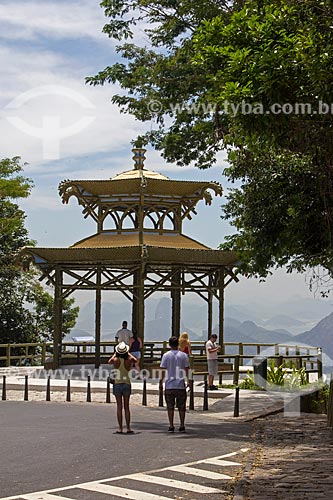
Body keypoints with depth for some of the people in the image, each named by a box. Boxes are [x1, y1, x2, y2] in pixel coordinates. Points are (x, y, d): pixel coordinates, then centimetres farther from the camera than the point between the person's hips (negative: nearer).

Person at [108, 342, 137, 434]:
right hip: (126, 384, 0)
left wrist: (115, 354, 24)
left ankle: (120, 428, 1)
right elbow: (135, 360, 15)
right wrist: (129, 354, 23)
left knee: (119, 407, 3)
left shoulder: (115, 360, -9)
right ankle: (128, 428, 6)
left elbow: (109, 361, 15)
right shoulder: (129, 360, -9)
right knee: (126, 407, 7)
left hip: (117, 384, 0)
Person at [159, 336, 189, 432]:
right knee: (181, 407, 9)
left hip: (169, 385, -1)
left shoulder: (166, 355, -1)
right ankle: (182, 426, 9)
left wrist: (161, 382, 4)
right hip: (181, 385, 1)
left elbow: (163, 370, -3)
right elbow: (186, 370, 2)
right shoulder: (183, 355, 2)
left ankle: (171, 426, 4)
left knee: (170, 407, 5)